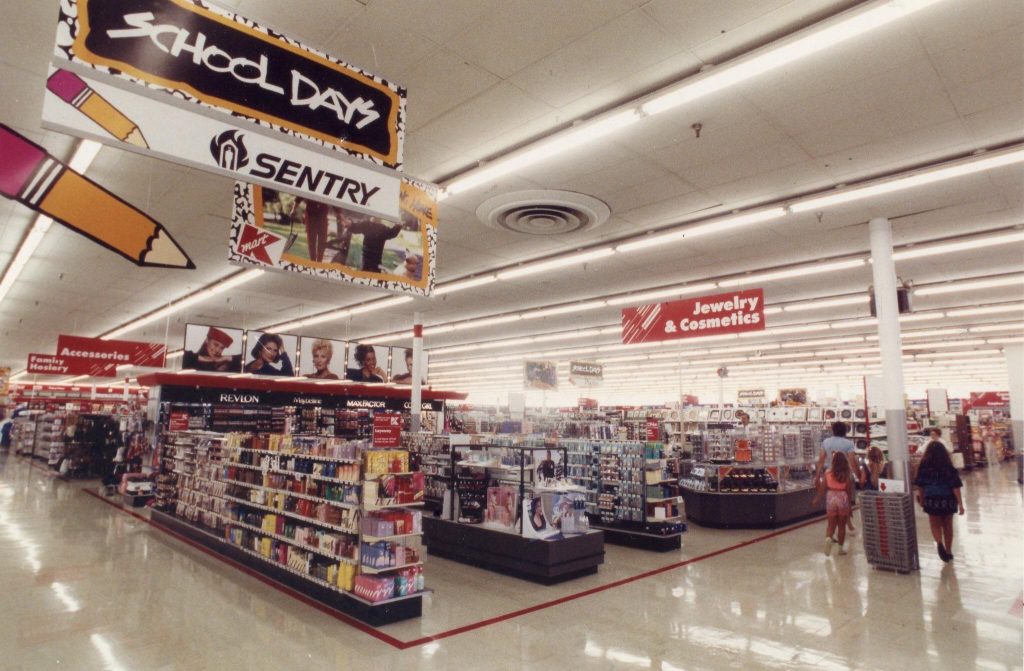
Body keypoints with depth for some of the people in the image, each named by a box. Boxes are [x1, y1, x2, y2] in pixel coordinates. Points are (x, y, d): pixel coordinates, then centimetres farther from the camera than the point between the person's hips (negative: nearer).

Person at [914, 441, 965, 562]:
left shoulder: (924, 467, -7)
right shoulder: (948, 467, -10)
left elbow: (919, 486, -1)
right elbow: (955, 487, -11)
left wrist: (921, 499, 14)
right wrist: (960, 504, -5)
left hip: (931, 500, -1)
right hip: (947, 500, 1)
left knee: (935, 525, 15)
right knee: (948, 526, 17)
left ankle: (939, 543, -12)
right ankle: (948, 551, 27)